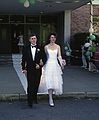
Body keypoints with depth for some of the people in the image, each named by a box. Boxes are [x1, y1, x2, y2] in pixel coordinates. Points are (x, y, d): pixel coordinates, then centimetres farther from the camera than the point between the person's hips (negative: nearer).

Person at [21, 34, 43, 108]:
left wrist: (40, 65, -12)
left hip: (38, 69, 1)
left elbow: (43, 58, 3)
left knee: (36, 85, 10)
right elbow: (23, 59, 5)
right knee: (30, 85, -7)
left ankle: (34, 98, 29)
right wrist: (24, 68, -1)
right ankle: (30, 101, -3)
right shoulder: (26, 48, 5)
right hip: (29, 69, -1)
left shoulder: (40, 48, 3)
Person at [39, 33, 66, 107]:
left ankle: (51, 95, 27)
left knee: (55, 81, 4)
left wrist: (61, 63, -12)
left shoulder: (58, 47, 7)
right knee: (49, 82, -10)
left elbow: (59, 56, 2)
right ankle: (50, 99, -9)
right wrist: (43, 63, 6)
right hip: (48, 65, -2)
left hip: (55, 65, 2)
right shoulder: (46, 47, 4)